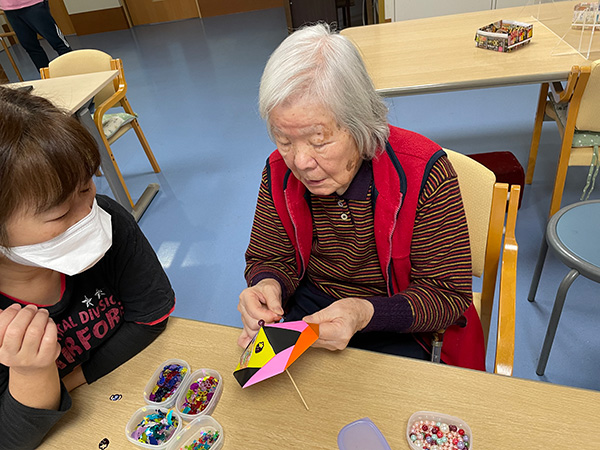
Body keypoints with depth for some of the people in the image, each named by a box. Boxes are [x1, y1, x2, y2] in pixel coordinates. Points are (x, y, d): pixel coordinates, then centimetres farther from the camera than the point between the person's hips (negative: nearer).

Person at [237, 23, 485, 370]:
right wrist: (268, 285, -22)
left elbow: (449, 294, -16)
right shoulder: (280, 172, -9)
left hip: (394, 321, -1)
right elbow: (269, 258, 4)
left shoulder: (422, 173, -21)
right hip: (309, 304, 2)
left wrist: (365, 314, -34)